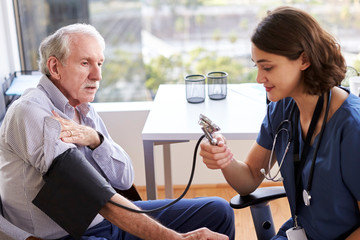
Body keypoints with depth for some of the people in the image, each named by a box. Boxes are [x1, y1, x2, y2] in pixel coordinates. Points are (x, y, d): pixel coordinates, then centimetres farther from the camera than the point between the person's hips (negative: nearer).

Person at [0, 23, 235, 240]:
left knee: (217, 211, 4)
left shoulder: (83, 109, 9)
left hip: (105, 216, 8)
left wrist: (95, 140, -17)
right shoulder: (29, 112, -16)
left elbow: (125, 179, 4)